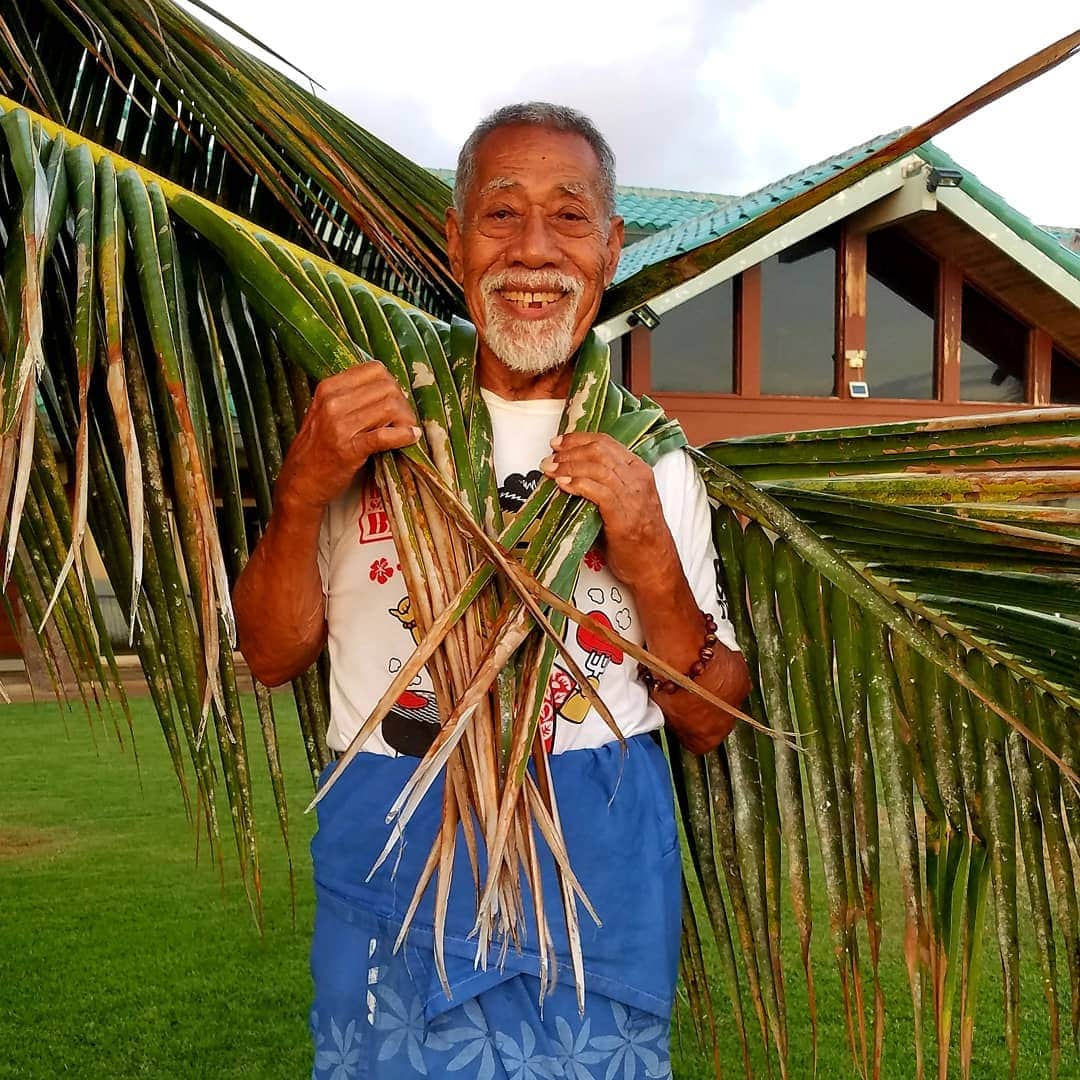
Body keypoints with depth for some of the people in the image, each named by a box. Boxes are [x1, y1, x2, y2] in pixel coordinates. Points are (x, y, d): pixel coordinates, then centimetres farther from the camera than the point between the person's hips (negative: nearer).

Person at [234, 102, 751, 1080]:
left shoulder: (650, 459, 3)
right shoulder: (377, 426, 2)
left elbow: (708, 722, 2)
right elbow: (273, 656, 2)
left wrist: (653, 569, -15)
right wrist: (302, 492, -14)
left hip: (599, 863, 1)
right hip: (391, 859, 0)